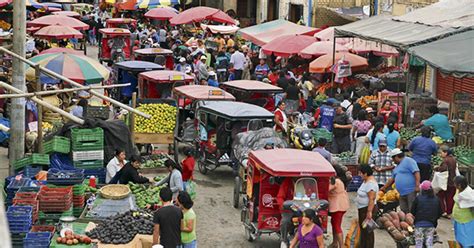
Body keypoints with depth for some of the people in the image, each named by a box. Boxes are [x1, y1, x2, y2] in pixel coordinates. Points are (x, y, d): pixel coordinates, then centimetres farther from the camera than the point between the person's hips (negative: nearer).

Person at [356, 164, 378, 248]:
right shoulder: (366, 181, 10)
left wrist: (369, 211, -28)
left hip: (368, 209, -11)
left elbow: (371, 199, -26)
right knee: (362, 229, 18)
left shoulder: (370, 183, -22)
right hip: (362, 208, 11)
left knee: (368, 231, -3)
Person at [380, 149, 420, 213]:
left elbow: (416, 173, -14)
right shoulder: (397, 167, 24)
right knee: (404, 212, 6)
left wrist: (417, 185, -21)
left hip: (411, 192, -9)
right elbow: (392, 179, 32)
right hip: (402, 194, 9)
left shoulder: (408, 161, -5)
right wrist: (384, 188, 35)